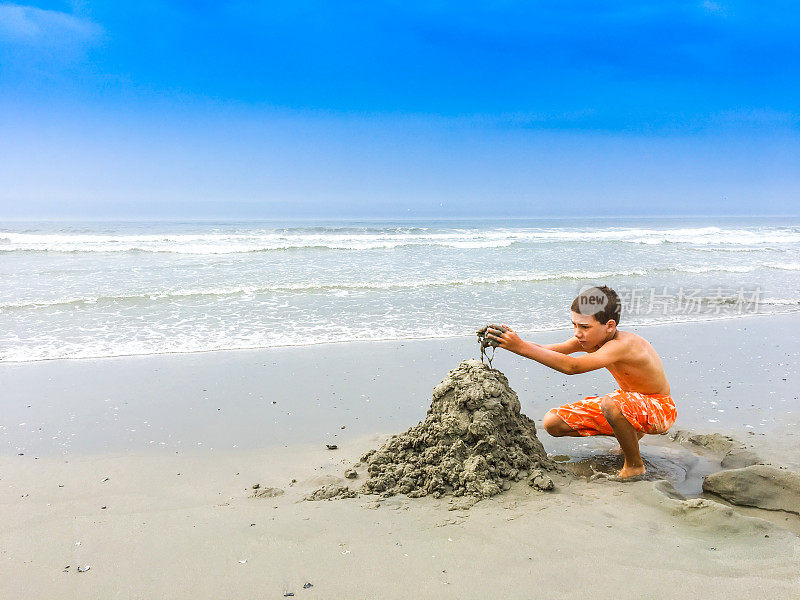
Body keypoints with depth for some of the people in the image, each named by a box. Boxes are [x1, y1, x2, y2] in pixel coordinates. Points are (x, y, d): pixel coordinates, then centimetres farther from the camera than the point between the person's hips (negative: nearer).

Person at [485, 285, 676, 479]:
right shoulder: (588, 338, -10)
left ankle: (635, 465, -14)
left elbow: (572, 366, -45)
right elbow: (544, 350, -13)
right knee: (553, 422, -3)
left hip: (659, 407, -8)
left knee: (611, 404, -43)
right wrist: (510, 342, -31)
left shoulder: (623, 344, -35)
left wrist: (521, 347, -48)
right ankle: (630, 434, 13)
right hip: (627, 402, 8)